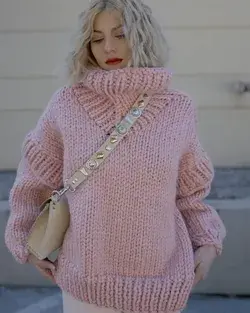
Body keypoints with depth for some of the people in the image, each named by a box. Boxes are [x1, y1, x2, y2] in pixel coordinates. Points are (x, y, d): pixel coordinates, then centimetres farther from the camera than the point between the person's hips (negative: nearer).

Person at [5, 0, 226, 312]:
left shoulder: (178, 109, -4)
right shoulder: (67, 103, -7)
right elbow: (35, 176, 6)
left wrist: (207, 242, -1)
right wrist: (26, 241, 6)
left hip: (160, 282, 1)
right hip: (86, 280, 0)